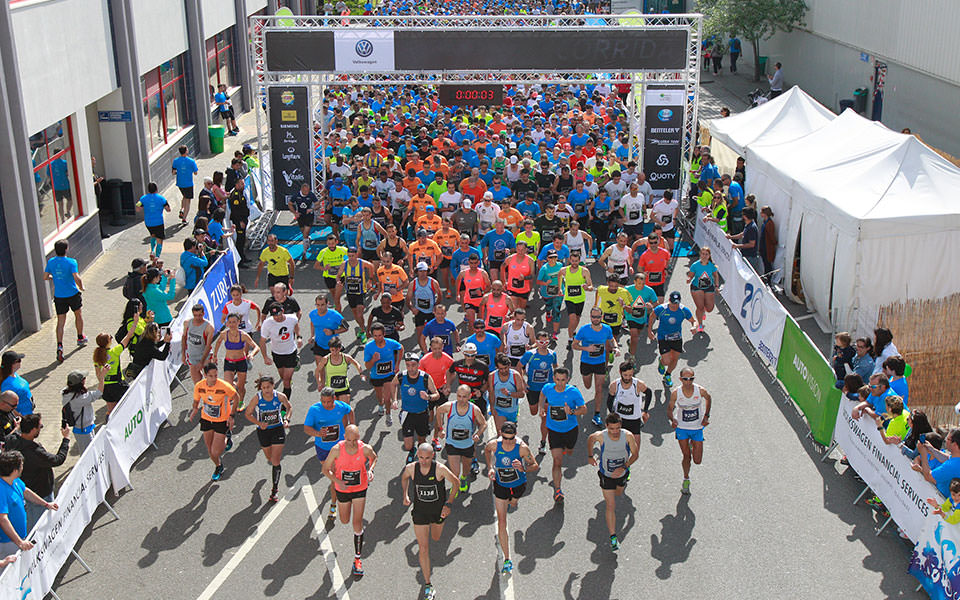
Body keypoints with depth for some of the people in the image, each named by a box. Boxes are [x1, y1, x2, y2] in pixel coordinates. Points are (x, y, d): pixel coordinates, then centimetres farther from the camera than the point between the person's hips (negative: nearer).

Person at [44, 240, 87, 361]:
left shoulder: (51, 262, -3)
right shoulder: (71, 262, -16)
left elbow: (45, 277, 4)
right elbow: (76, 278, -24)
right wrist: (81, 287, -6)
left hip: (59, 296, 3)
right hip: (73, 294, -3)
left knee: (60, 321, 4)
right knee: (78, 314, 23)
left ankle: (59, 346, -11)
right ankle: (80, 338, 37)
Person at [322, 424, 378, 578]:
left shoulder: (365, 449, -20)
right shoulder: (337, 449, -22)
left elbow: (374, 458, 4)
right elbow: (325, 469, -11)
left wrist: (371, 470, -16)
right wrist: (338, 481, -27)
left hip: (360, 489, -1)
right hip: (342, 488, 1)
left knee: (357, 524, -5)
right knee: (345, 521, 18)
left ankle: (357, 559, 6)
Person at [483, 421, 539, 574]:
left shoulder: (522, 448, -26)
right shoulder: (494, 444, -21)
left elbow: (535, 465, -14)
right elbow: (487, 451, 5)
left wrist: (523, 469, -34)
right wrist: (490, 468, -7)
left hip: (518, 485, 0)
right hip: (500, 486, 0)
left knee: (513, 504, 33)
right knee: (501, 524, -5)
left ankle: (513, 501, 73)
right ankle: (507, 560, 2)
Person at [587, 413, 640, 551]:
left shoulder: (628, 436, -27)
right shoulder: (600, 436, -28)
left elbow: (635, 454, -14)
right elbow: (590, 439, -3)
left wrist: (624, 467, -27)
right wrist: (590, 456, 3)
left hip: (622, 473, 2)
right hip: (606, 475, -2)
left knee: (618, 493, 32)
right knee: (610, 506, -6)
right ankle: (613, 537, -1)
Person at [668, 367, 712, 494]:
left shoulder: (701, 391, -19)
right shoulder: (675, 393, -18)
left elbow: (708, 398, 5)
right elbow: (670, 409, -6)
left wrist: (706, 416, 0)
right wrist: (672, 419, -27)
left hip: (697, 428, 0)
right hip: (682, 428, 0)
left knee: (697, 461, 3)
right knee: (686, 456, 8)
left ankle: (692, 444, 37)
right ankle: (686, 480, 34)